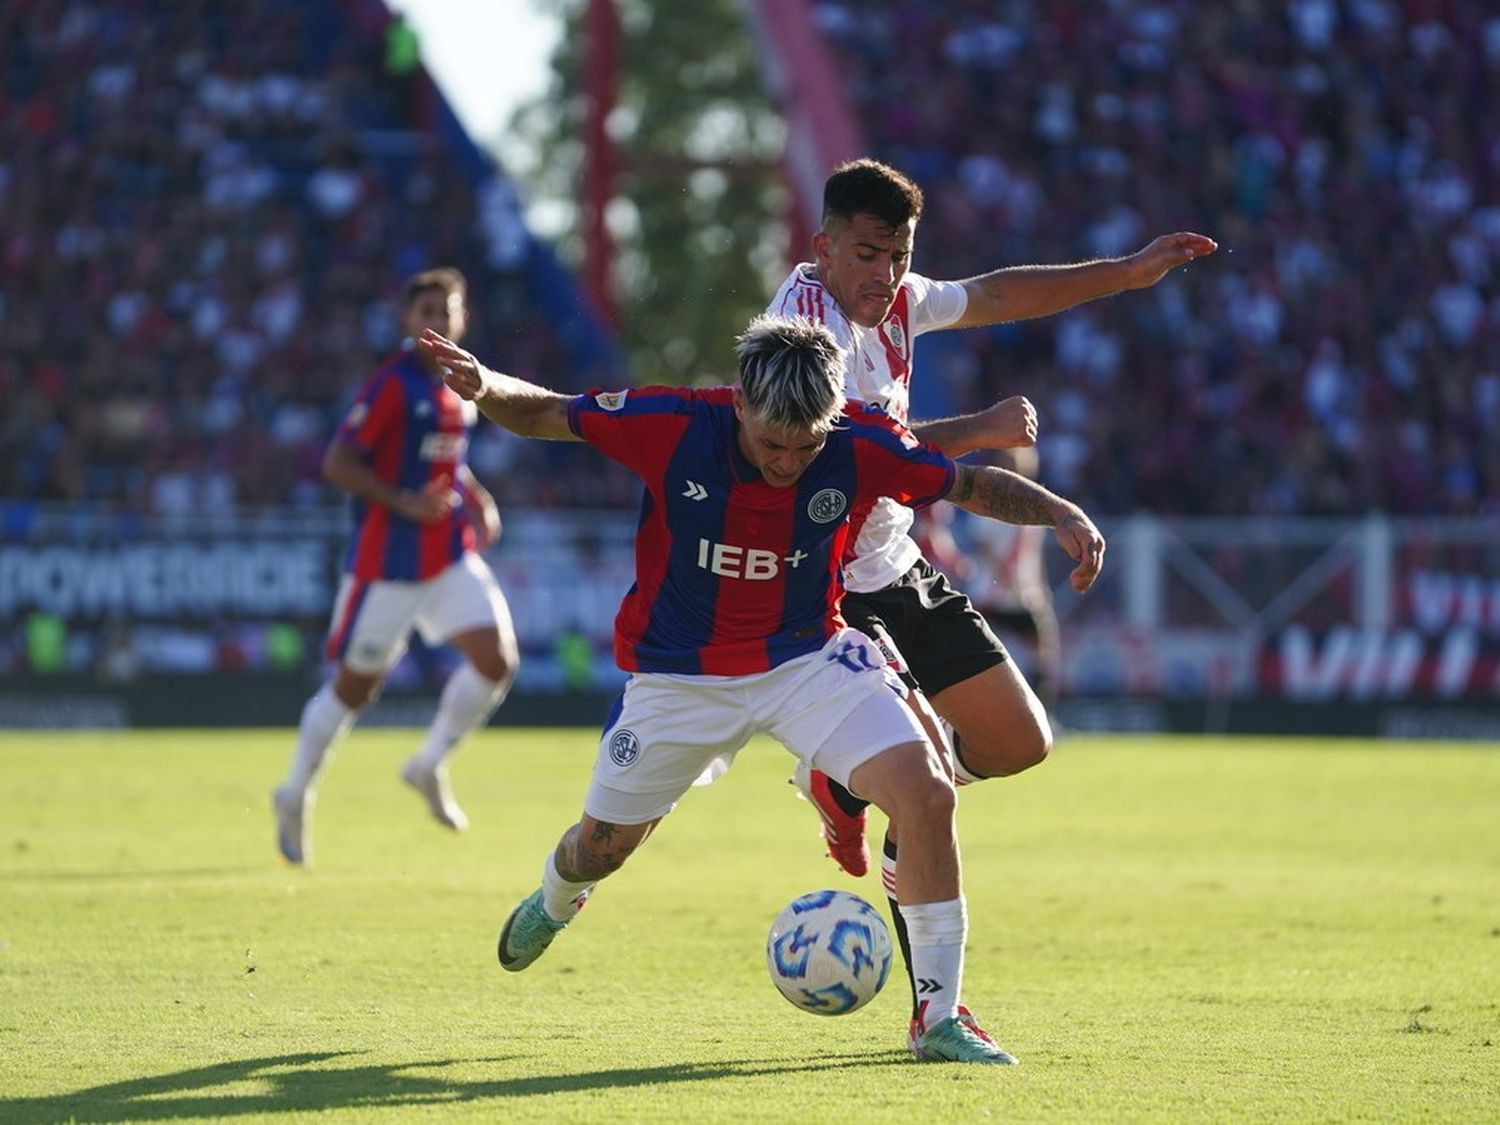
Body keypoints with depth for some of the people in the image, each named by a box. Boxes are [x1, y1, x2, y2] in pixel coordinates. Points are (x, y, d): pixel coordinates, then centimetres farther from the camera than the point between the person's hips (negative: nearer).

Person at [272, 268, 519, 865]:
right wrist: (404, 503, -25)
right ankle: (295, 796, 23)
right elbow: (337, 464, -17)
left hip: (452, 555, 7)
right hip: (388, 561, -7)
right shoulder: (392, 384, -14)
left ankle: (429, 765, 11)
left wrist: (476, 500, 8)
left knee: (497, 659, -9)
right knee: (353, 685, 3)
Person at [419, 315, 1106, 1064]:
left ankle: (939, 1017, -9)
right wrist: (485, 387, -34)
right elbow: (541, 415, -13)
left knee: (926, 792, -22)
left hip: (807, 658, 0)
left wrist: (1060, 513, -21)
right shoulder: (673, 426, -24)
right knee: (602, 847, 15)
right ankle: (556, 901, 57)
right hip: (679, 674, 0)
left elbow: (973, 485, -4)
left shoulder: (862, 448, -20)